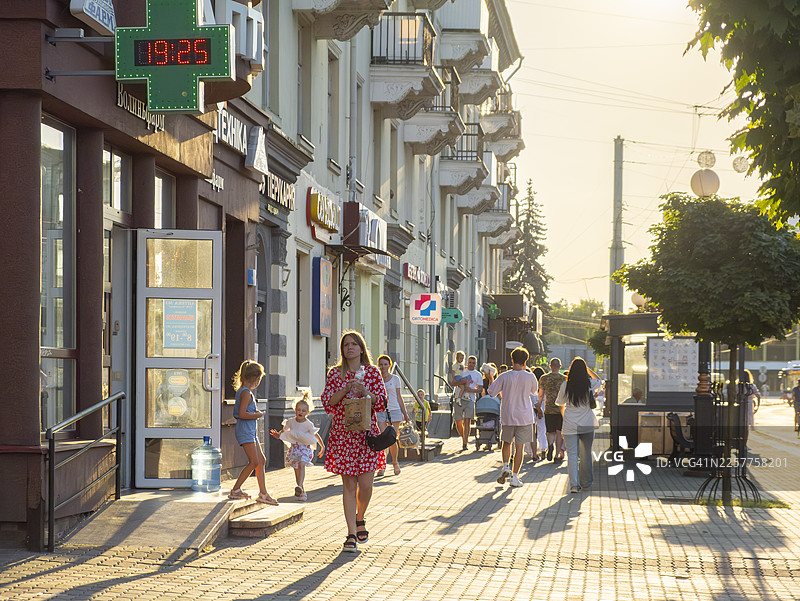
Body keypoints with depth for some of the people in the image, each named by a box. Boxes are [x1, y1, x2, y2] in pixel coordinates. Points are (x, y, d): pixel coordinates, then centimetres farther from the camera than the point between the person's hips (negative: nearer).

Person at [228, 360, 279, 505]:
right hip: (245, 430, -11)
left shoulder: (242, 391, 17)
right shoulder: (246, 393, -15)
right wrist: (258, 415, -11)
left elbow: (240, 412, 24)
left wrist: (255, 413, 14)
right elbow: (242, 414, -23)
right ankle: (235, 490, -4)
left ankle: (263, 493, 7)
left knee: (261, 460, 7)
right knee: (254, 462, -11)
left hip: (250, 431, 11)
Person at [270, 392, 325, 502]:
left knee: (301, 464, -28)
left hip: (305, 448, -4)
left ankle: (299, 487, -40)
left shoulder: (308, 424, -6)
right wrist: (277, 434, -6)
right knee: (296, 469, 6)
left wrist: (322, 446, 0)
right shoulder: (291, 422, 2)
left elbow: (316, 435, 5)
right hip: (294, 448, 4)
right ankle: (302, 493, 17)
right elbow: (283, 432, 15)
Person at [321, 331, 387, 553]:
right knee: (349, 484, -1)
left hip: (367, 434, 0)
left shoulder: (372, 372, 6)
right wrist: (346, 389, -14)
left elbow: (382, 403, 3)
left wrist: (365, 391, -14)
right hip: (342, 433, 0)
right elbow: (328, 403, 0)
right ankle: (351, 534, 3)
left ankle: (360, 518, 26)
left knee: (365, 484, -4)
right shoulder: (335, 373, 6)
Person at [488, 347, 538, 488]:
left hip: (507, 416, 1)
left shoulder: (504, 377, -9)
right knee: (519, 447, 3)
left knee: (507, 443, 21)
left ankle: (505, 467, 3)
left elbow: (491, 392, -2)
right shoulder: (530, 377, -8)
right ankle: (515, 476, 3)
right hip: (524, 417, -1)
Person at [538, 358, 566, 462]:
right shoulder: (564, 379, -3)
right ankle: (558, 454, 7)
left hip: (549, 410, 1)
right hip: (561, 409, -1)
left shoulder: (544, 378, 1)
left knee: (551, 432, 9)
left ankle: (550, 445, -20)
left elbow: (540, 395, 3)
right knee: (559, 432, 8)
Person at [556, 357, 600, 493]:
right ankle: (585, 482, 24)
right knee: (586, 454, 14)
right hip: (587, 425, 1)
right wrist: (588, 369, 20)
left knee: (572, 454, -2)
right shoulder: (589, 384, -5)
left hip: (570, 425, -1)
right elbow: (599, 380, 19)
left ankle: (574, 484, -14)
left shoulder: (565, 386, -6)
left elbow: (560, 404, 8)